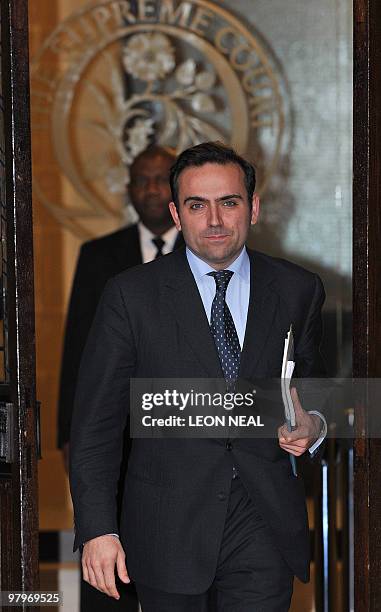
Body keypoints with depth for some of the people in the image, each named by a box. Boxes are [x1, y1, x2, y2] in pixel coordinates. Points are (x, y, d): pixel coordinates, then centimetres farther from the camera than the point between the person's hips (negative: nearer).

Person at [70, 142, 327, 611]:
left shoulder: (298, 290, 5)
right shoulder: (131, 295, -2)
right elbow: (95, 422, -3)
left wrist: (312, 426, -5)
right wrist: (97, 529, -10)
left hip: (264, 530, 1)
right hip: (169, 532, -1)